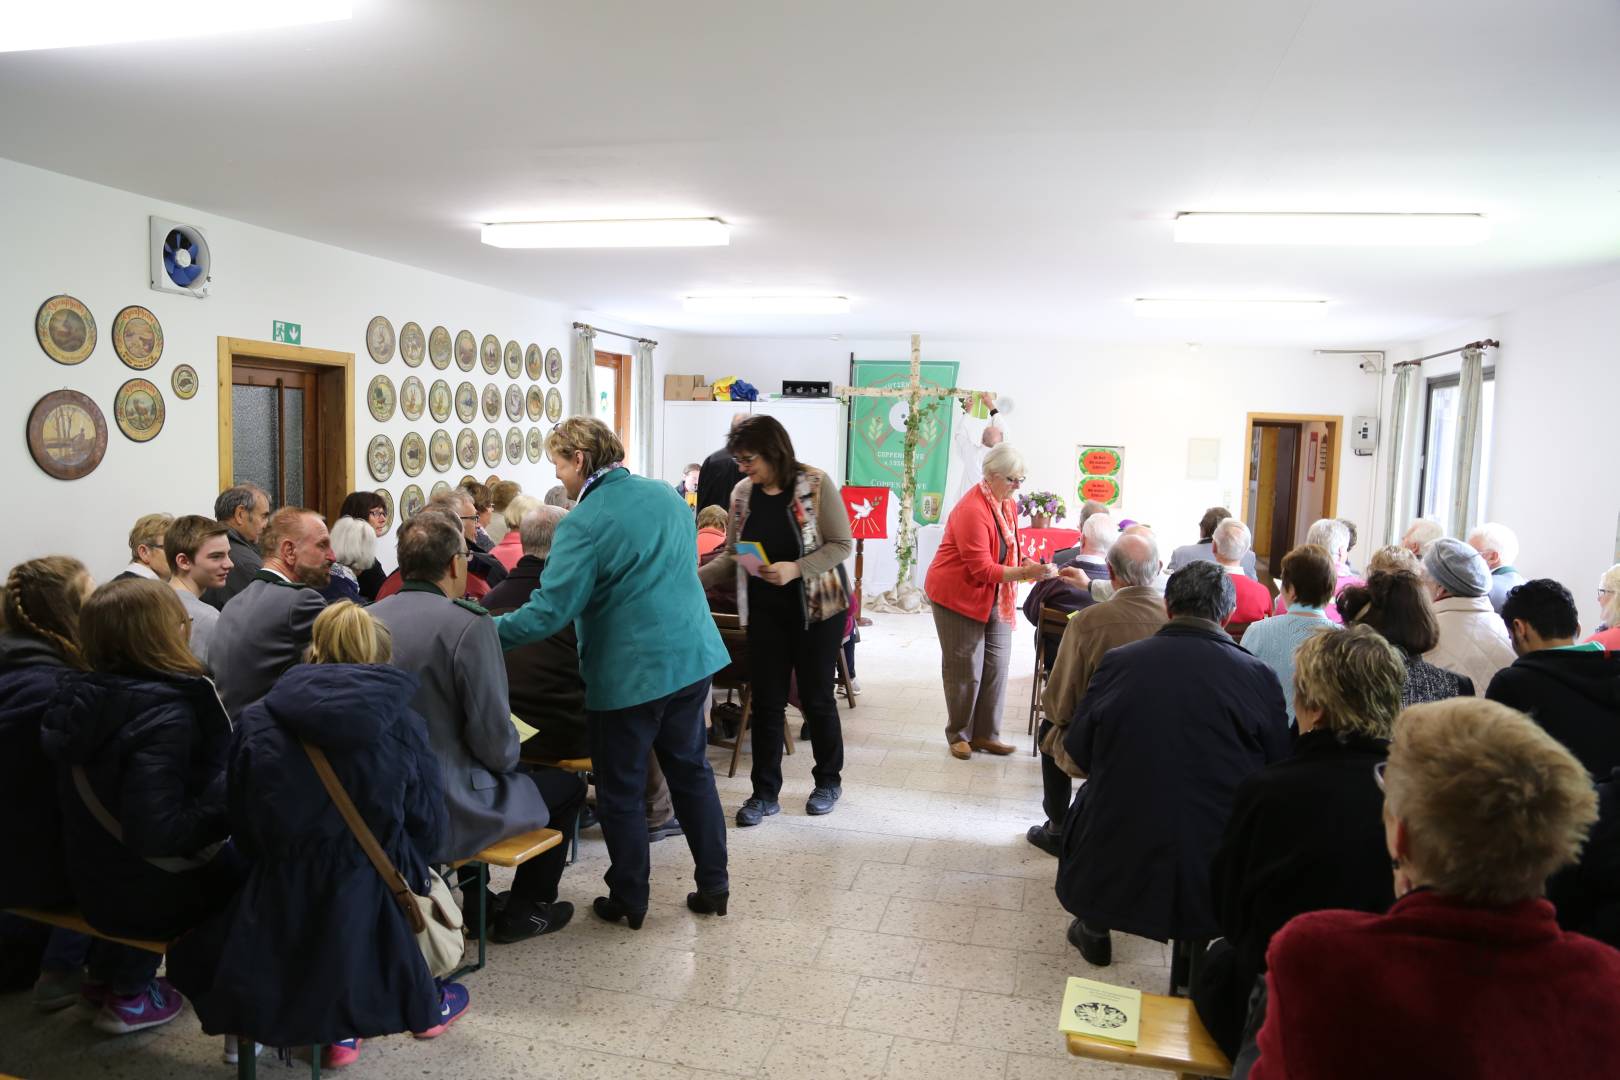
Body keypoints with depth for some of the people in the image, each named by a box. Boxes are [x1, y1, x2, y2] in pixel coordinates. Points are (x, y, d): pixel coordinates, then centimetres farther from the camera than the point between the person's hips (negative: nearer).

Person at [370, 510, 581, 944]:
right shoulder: (468, 623, -20)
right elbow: (496, 741, -19)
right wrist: (509, 759, 5)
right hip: (445, 818, -7)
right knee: (567, 785, 16)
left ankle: (477, 903, 41)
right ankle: (522, 912, 27)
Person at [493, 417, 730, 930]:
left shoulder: (584, 523, -16)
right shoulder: (666, 495, 6)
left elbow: (551, 610, -20)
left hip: (628, 671, -7)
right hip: (692, 655, 7)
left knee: (620, 791, 9)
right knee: (691, 771, 18)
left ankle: (628, 902, 20)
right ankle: (713, 886, 24)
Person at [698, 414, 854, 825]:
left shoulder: (815, 484, -13)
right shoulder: (743, 492, 1)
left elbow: (841, 545, -13)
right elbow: (731, 556, 4)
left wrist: (795, 569, -25)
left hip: (816, 607, -4)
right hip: (765, 610, 4)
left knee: (816, 698, 8)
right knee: (766, 701, 5)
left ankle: (829, 781, 29)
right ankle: (765, 792, 17)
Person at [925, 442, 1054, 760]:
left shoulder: (1007, 504, 5)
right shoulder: (971, 510, -23)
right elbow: (982, 569, -23)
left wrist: (1030, 567, -6)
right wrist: (1024, 573, -30)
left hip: (994, 597, 8)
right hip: (959, 595, -8)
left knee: (996, 665, 5)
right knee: (965, 669, 0)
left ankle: (986, 734, 15)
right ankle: (958, 735, 16)